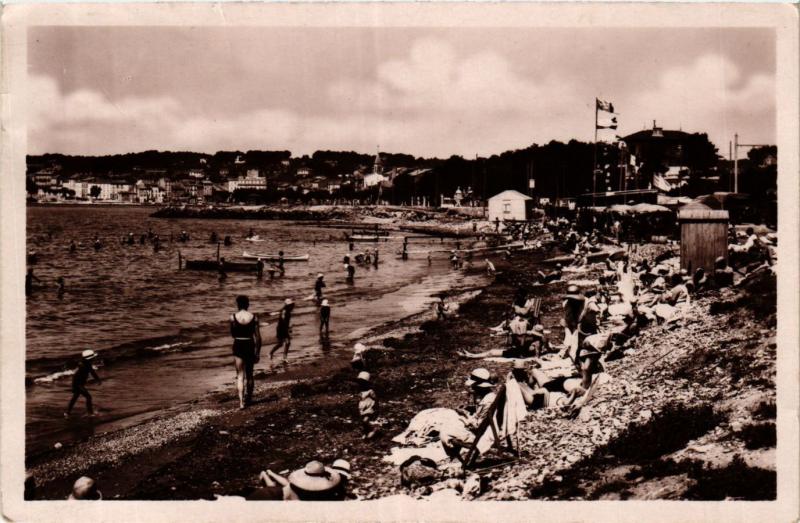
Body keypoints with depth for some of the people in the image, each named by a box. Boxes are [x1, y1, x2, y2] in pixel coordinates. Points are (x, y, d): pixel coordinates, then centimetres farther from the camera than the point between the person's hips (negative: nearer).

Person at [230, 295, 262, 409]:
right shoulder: (254, 317, -5)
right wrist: (258, 352, 4)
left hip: (238, 346, -1)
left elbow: (232, 334, 4)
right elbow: (258, 337, -3)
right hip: (250, 346, 1)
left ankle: (241, 402, -8)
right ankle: (248, 399, 30)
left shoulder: (233, 317, -7)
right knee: (249, 375, 17)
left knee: (240, 375, 3)